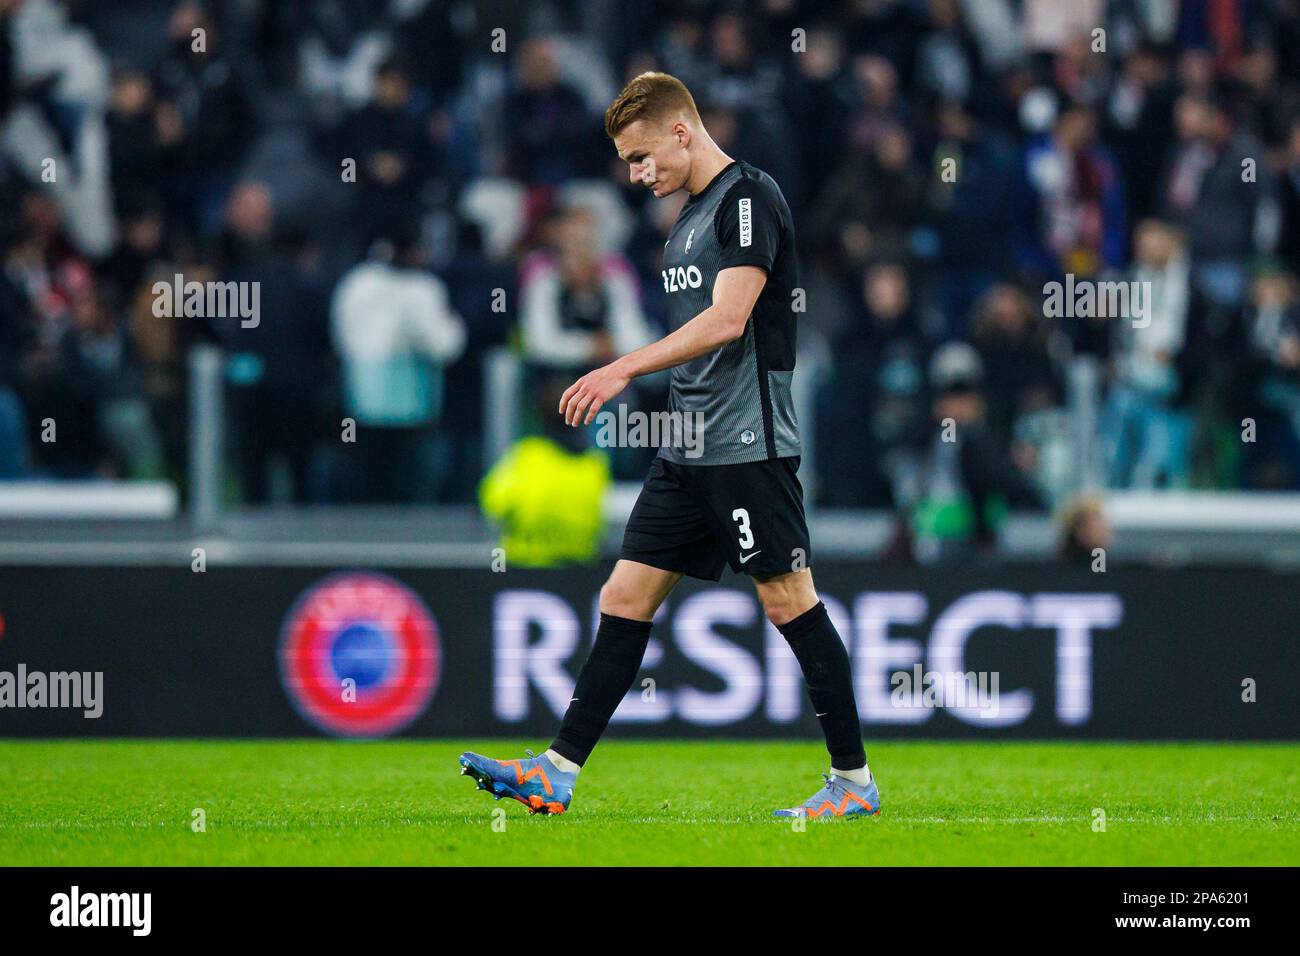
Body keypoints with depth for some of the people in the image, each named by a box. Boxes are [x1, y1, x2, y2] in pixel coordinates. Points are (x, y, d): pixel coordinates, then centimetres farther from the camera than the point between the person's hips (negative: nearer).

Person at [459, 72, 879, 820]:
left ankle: (855, 781, 2)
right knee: (627, 597, 5)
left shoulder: (749, 197, -11)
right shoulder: (692, 215, 18)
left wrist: (626, 369, -24)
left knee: (788, 598, -5)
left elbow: (728, 318, -21)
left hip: (749, 444, -9)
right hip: (690, 451, 9)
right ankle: (558, 773, 5)